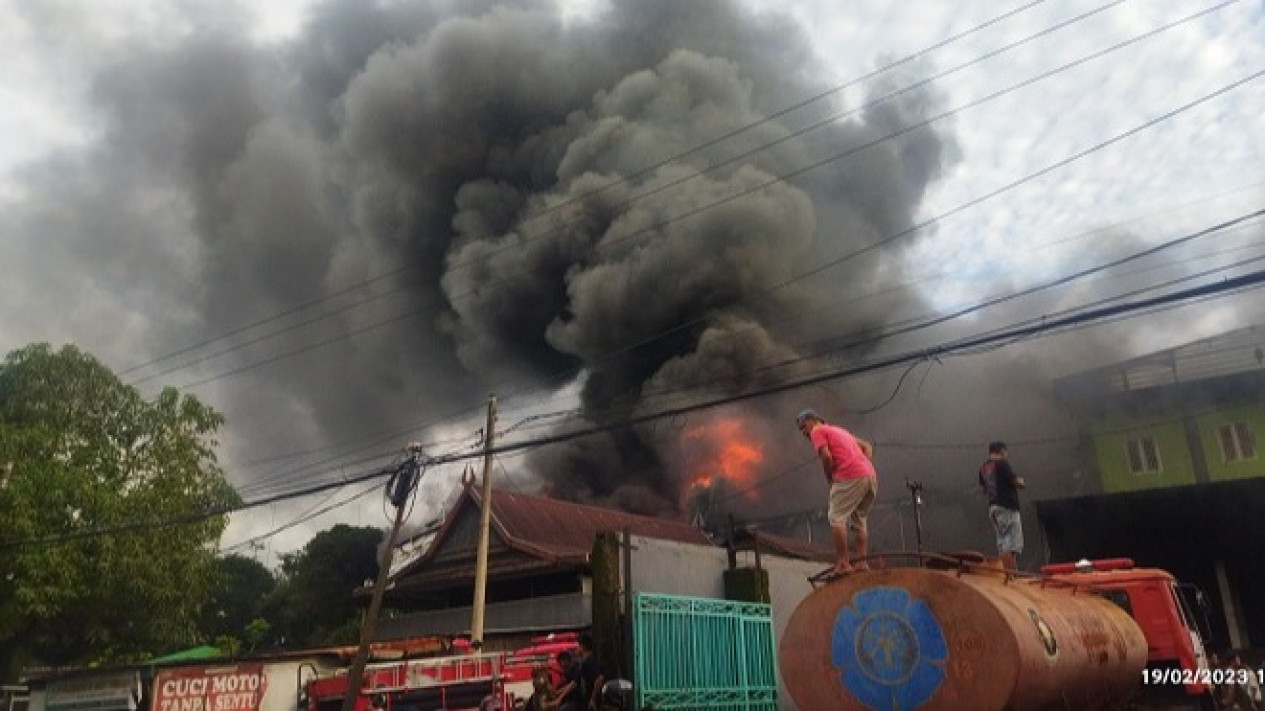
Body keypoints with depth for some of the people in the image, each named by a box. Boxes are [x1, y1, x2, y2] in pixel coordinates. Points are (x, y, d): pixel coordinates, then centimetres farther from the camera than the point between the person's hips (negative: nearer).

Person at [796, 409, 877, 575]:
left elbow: (826, 457, -10)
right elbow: (867, 446, 27)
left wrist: (830, 481, 3)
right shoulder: (839, 430, 31)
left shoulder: (817, 432, 6)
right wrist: (868, 466, 15)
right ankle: (862, 562, 9)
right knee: (859, 520, 15)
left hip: (850, 477, -8)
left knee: (837, 519, -5)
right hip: (870, 476, 8)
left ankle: (843, 563, -11)